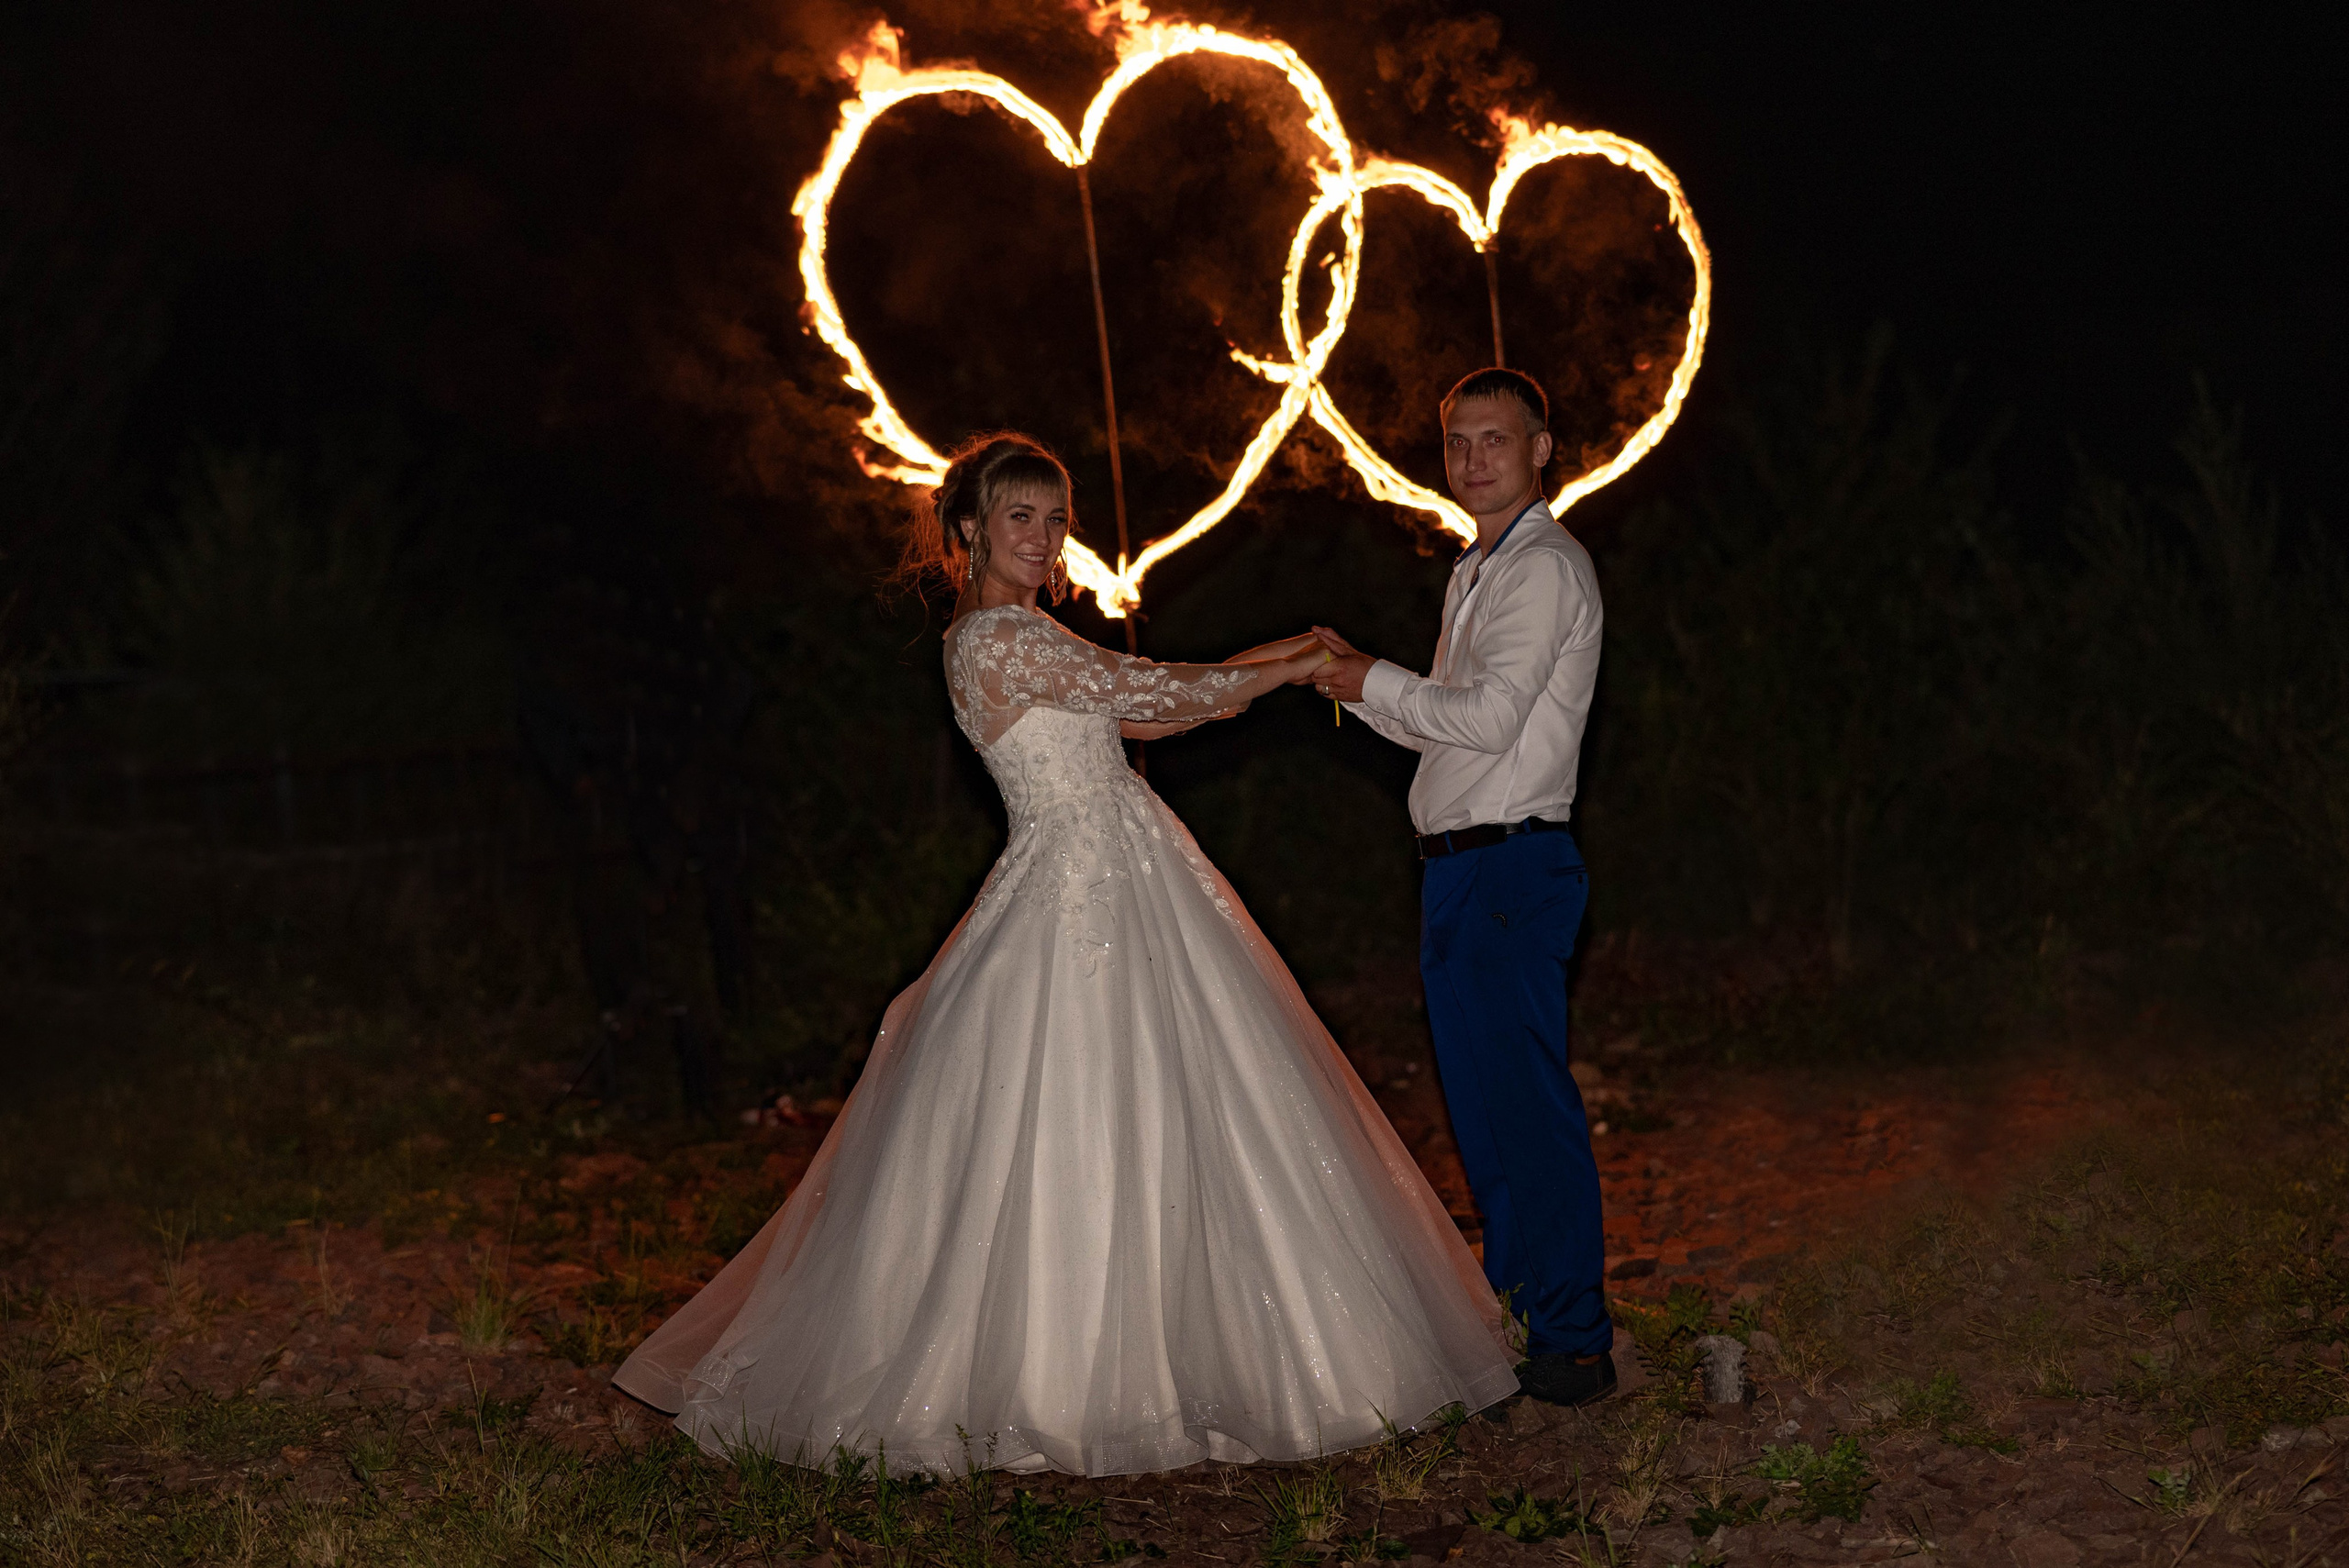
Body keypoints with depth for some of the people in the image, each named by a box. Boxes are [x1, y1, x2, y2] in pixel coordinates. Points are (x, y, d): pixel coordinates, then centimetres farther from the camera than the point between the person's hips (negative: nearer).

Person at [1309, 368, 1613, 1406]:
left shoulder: (1545, 568, -10)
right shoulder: (1477, 573, 21)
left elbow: (1488, 716, -19)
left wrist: (1374, 681, -7)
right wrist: (1353, 685, 8)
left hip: (1511, 865, -10)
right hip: (1461, 870, 10)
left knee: (1528, 1103, -8)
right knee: (1480, 1100, 15)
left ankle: (1572, 1346, -3)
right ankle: (1515, 1308, 27)